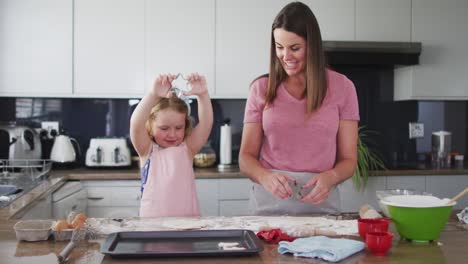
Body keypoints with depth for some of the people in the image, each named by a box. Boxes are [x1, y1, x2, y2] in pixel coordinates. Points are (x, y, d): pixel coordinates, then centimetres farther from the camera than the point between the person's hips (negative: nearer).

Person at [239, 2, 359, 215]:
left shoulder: (341, 87, 2)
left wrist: (330, 177, -18)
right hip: (268, 202, 0)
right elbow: (246, 157, 3)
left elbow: (348, 159, 3)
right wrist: (265, 176, -18)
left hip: (320, 203, 0)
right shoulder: (261, 88, 3)